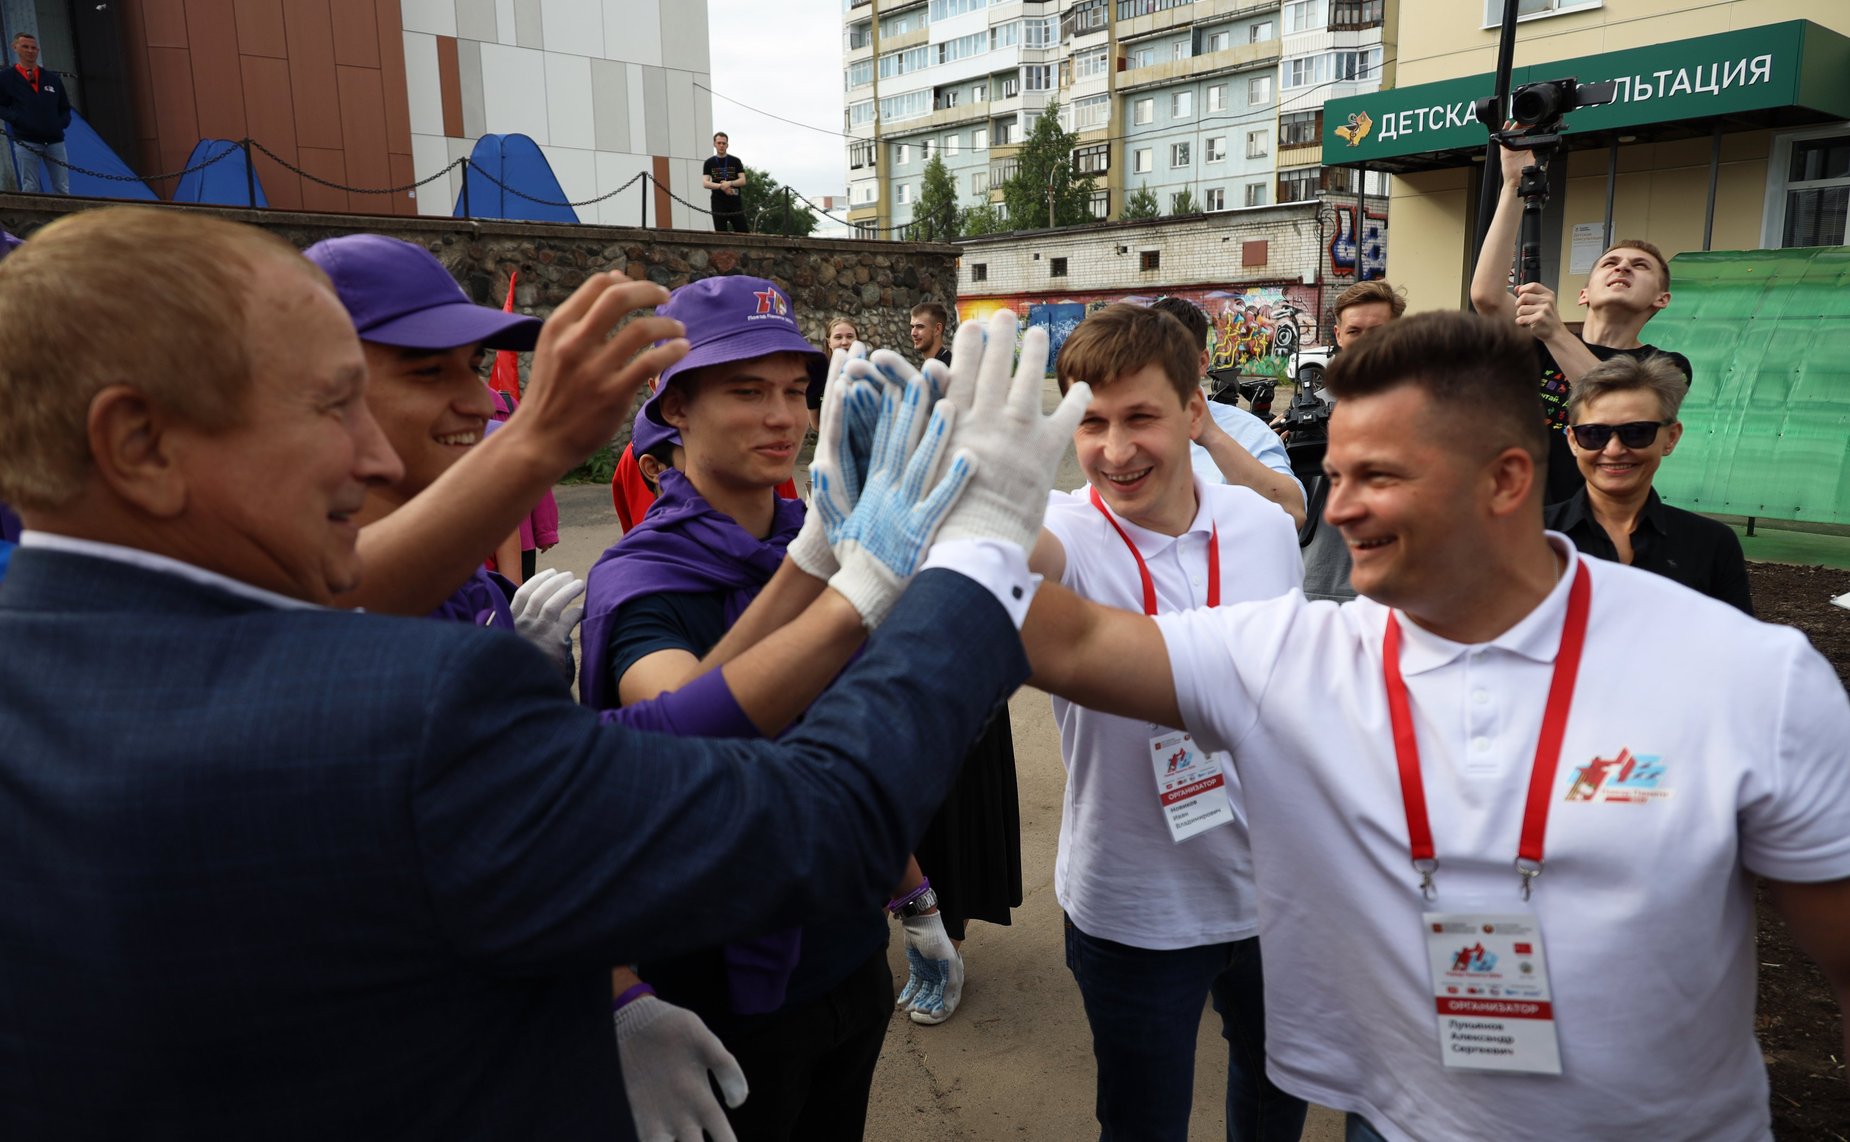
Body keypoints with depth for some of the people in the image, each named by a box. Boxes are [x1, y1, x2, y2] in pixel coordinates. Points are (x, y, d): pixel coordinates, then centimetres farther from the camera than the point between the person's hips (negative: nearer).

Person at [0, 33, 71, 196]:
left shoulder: (53, 78, 17)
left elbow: (65, 107, 20)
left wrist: (62, 122, 1)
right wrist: (17, 119, -10)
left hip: (54, 140, 3)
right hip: (26, 142, -2)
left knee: (63, 188, -1)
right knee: (31, 189, -4)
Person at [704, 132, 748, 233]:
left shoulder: (735, 161, 8)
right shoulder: (709, 163, 8)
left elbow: (743, 181, 0)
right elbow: (705, 183, -2)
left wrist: (730, 183, -19)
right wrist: (721, 186, -17)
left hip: (735, 203, 0)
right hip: (718, 205, 0)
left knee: (744, 233, -4)